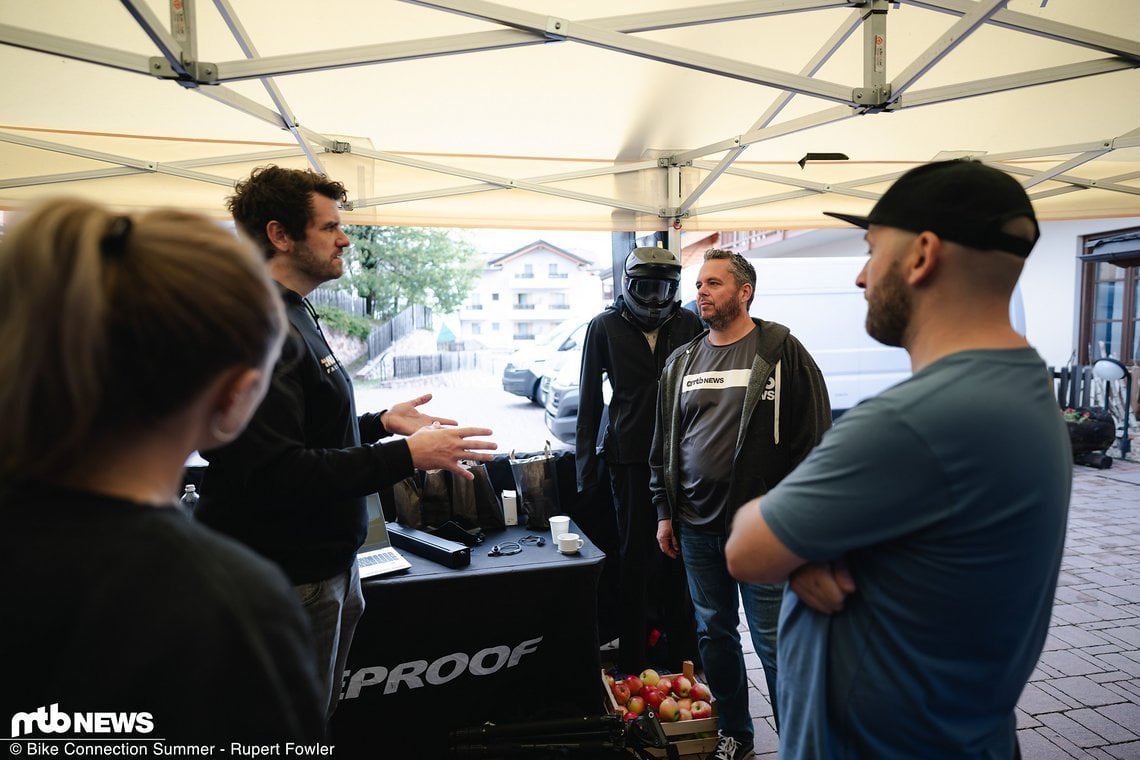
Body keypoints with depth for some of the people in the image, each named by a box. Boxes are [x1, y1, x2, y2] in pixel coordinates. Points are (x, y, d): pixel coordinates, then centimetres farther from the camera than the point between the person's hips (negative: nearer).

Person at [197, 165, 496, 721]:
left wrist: (381, 423, 12)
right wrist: (406, 456, -26)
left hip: (326, 564, 10)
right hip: (291, 582, -10)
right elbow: (275, 472, -29)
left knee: (318, 716, 23)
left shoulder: (295, 318, 13)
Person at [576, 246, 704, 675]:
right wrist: (586, 464, 1)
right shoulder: (605, 327, 0)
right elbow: (589, 401, 3)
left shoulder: (689, 325, 3)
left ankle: (682, 655, 24)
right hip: (630, 458, -1)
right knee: (635, 558, 7)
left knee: (679, 557, 9)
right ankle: (633, 663, 19)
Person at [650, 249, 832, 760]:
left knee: (775, 644, 4)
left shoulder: (782, 352, -6)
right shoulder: (681, 362, 10)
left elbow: (814, 440, -8)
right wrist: (664, 512, 12)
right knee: (714, 633, 16)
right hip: (695, 527, 6)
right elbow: (664, 444, 14)